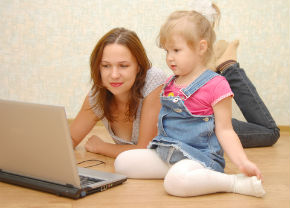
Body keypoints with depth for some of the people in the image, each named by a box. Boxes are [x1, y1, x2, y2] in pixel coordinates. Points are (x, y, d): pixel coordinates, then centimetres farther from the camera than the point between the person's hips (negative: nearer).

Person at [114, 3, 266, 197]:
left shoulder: (216, 85, -10)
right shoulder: (170, 84, 12)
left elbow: (224, 130, -10)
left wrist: (243, 163, -20)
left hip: (199, 156, -8)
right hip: (165, 152, 8)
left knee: (175, 181, -38)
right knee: (122, 161, -3)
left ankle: (237, 183, -19)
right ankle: (179, 170, -2)